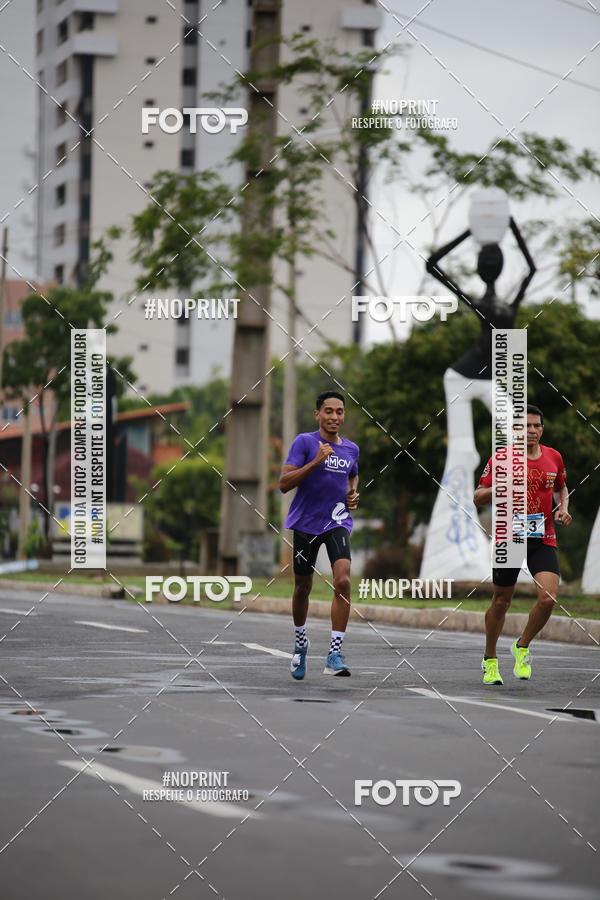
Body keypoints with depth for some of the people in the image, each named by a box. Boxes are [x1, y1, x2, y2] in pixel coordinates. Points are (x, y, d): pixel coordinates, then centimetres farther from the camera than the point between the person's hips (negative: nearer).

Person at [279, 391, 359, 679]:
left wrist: (353, 494, 9)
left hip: (337, 522, 2)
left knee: (343, 581, -19)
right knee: (302, 588, 11)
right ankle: (300, 642, 38)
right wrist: (316, 462, -24)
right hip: (306, 522, -2)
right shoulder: (304, 442, -7)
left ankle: (334, 655, -19)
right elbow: (284, 484, -15)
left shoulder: (351, 449, 9)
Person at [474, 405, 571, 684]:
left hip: (543, 539, 2)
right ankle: (490, 660, 27)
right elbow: (478, 498, -2)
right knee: (501, 601, 6)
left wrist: (563, 508, 5)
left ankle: (522, 647, 10)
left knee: (548, 599, -15)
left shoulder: (553, 457, 6)